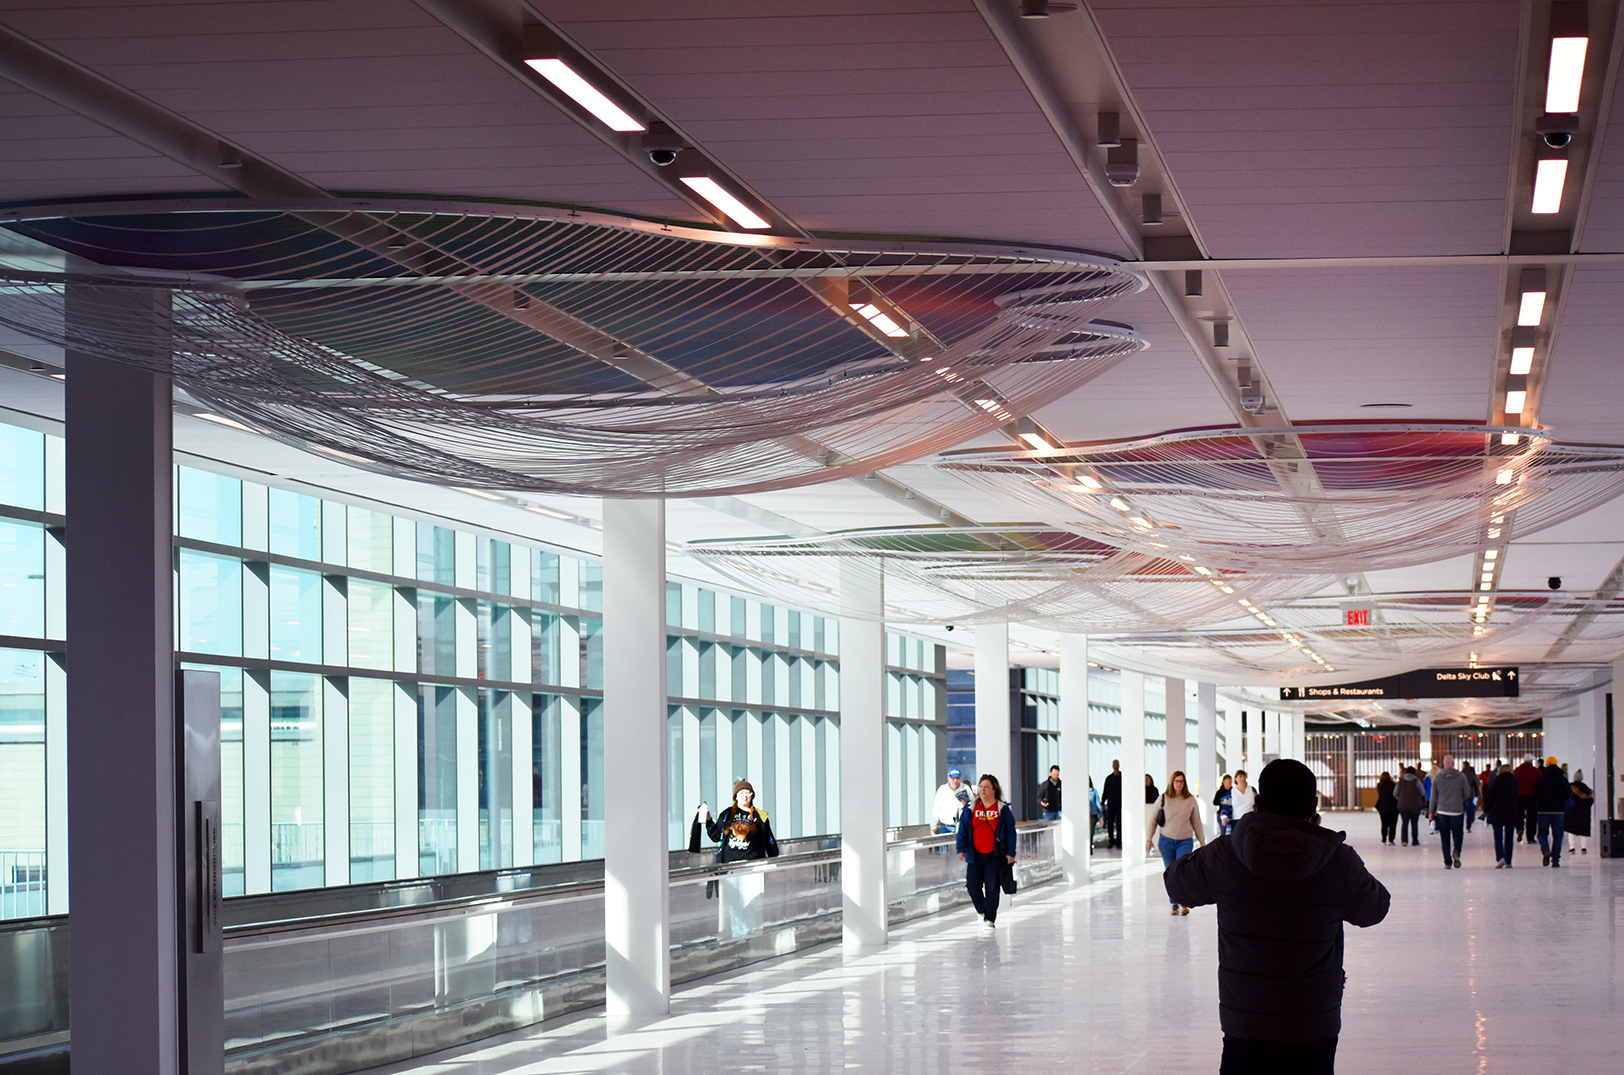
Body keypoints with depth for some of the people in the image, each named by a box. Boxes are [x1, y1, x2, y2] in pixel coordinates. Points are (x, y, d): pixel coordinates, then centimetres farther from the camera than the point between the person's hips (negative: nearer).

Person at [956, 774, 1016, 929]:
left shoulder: (1003, 809, 2)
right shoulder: (971, 809, 6)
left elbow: (1011, 832, 2)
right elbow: (963, 829, 7)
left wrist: (1010, 853, -4)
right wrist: (961, 849, -3)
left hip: (995, 856, -2)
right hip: (975, 856, 2)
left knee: (992, 887, -5)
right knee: (972, 886, -1)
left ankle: (990, 919, 5)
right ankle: (983, 912, 25)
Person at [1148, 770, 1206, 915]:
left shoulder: (1191, 800, 2)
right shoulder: (1163, 800, 2)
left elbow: (1196, 823, 10)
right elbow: (1153, 819, 10)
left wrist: (1202, 842, 13)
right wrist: (1149, 838, 5)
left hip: (1185, 841, -1)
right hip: (1166, 841, 1)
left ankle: (1183, 903, -17)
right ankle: (1175, 904, 12)